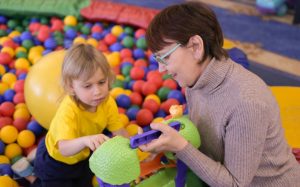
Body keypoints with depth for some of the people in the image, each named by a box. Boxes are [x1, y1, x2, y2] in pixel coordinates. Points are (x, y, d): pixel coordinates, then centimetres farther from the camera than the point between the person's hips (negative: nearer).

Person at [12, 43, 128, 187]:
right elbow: (65, 149, -52)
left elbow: (120, 132, -20)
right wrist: (85, 140, -71)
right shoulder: (68, 110, -42)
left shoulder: (108, 102, -24)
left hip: (82, 156, 5)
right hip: (55, 160, -5)